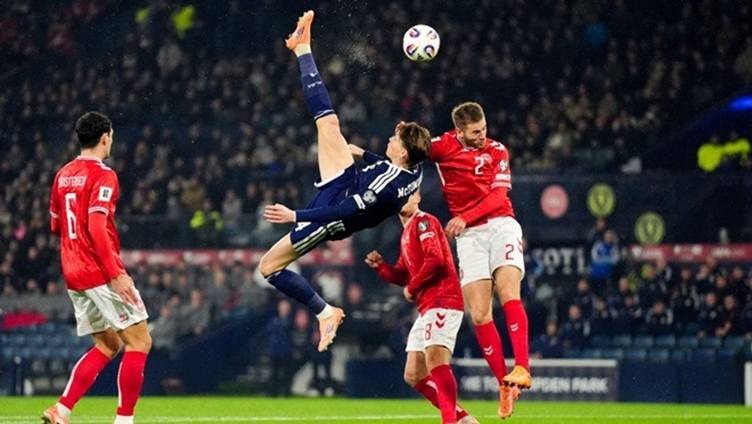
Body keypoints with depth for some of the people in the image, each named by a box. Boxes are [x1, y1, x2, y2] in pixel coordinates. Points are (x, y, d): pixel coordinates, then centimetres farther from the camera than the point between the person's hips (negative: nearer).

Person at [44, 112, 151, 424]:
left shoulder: (63, 175, 13)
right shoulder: (102, 175, -12)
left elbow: (56, 225, 22)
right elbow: (96, 226, -22)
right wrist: (116, 274, -24)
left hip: (73, 274, 8)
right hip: (100, 273, -8)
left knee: (107, 345, 15)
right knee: (140, 342, -1)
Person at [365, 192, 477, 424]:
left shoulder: (424, 222, -5)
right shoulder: (407, 231, 23)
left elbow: (435, 260, -19)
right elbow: (403, 276, 26)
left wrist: (412, 287, -9)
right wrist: (380, 266, 9)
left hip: (441, 302, -10)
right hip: (427, 308, 10)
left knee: (435, 360, -25)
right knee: (414, 376, 8)